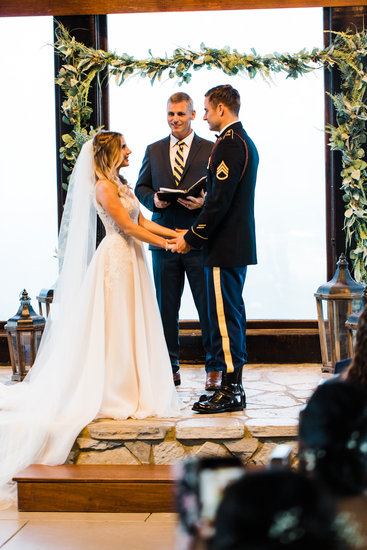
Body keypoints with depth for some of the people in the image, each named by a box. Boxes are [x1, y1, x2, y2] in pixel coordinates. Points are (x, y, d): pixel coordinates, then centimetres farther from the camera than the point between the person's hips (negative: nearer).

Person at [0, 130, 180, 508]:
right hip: (116, 261, -9)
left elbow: (143, 222, 14)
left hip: (131, 262, 9)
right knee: (116, 328, -4)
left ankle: (131, 391, 16)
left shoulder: (120, 185, 16)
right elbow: (128, 226, -15)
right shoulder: (103, 187, -13)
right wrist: (165, 244, -11)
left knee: (133, 328, 10)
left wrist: (177, 233, 7)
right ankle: (114, 396, 3)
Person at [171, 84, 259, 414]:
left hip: (225, 247, -11)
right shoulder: (245, 142, 16)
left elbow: (219, 200, -22)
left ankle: (230, 392, -3)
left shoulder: (229, 144, -16)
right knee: (233, 315, 13)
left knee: (223, 317, -7)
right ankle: (234, 385, 19)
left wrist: (192, 238, -13)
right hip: (240, 244, 11)